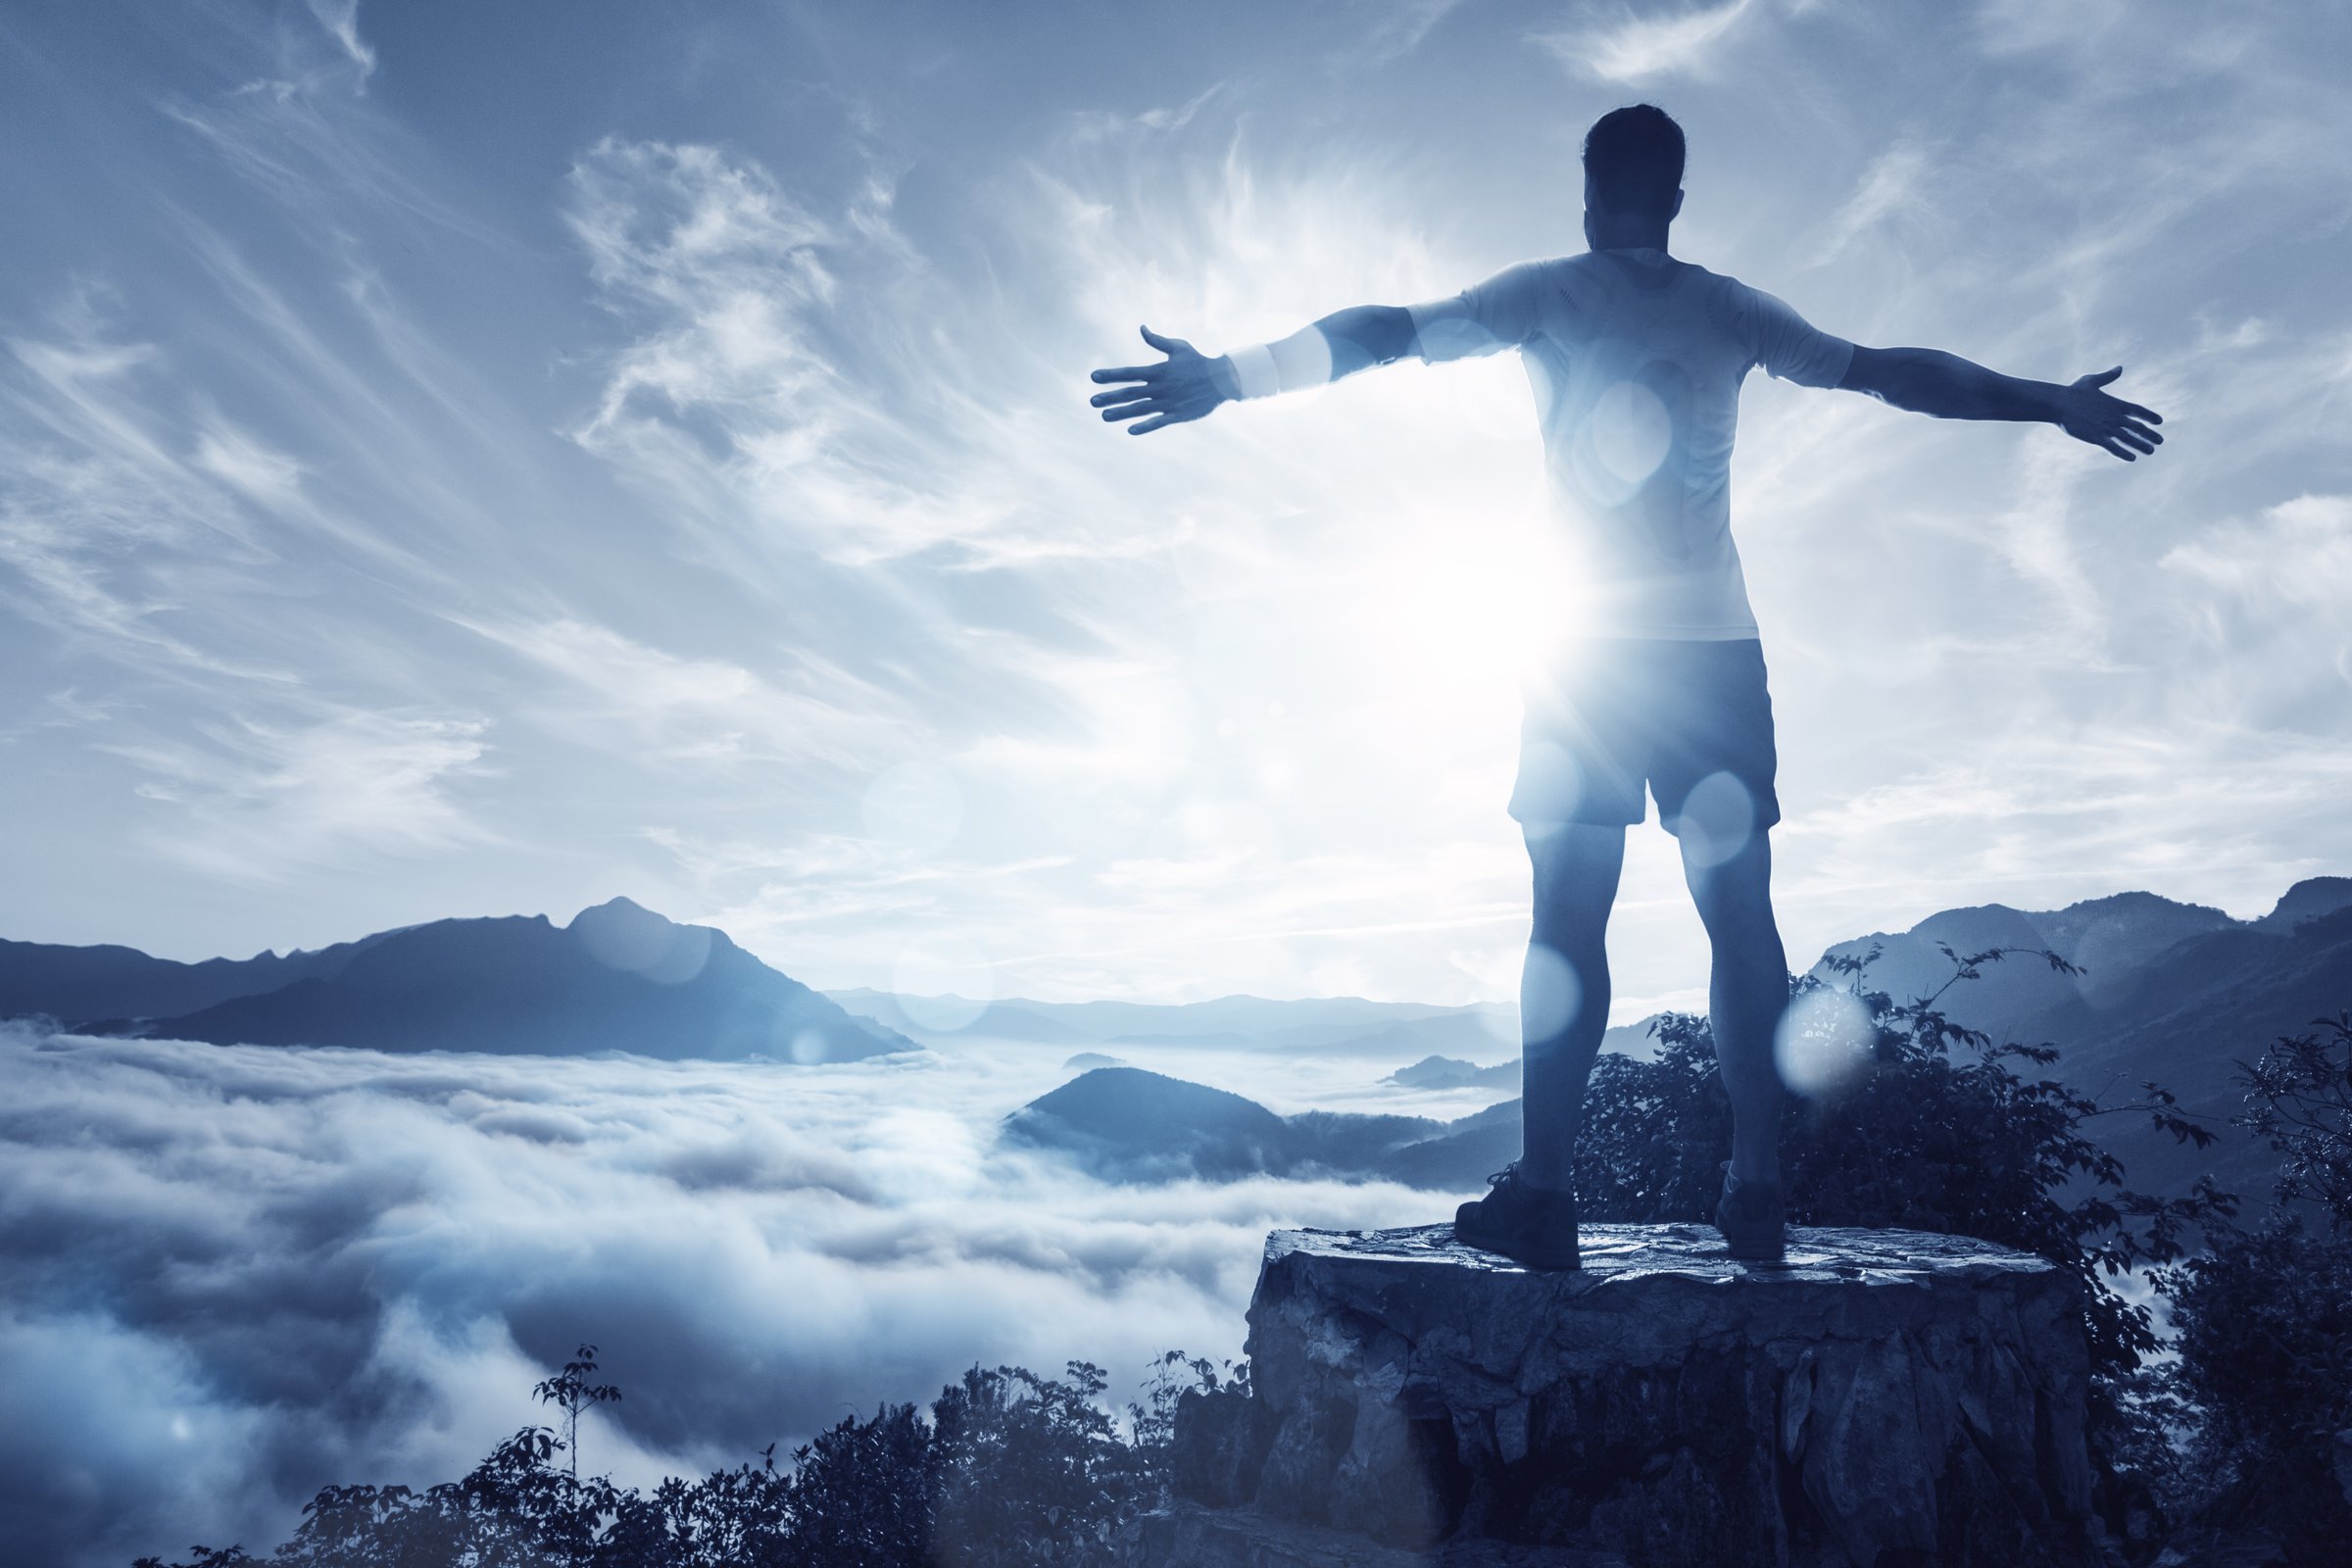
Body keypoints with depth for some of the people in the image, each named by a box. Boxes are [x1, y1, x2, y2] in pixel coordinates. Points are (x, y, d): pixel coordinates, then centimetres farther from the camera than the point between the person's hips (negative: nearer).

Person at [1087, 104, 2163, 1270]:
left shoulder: (1548, 294, 7)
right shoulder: (1730, 309, 15)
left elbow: (1392, 332, -2)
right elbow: (1884, 371, 21)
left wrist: (1230, 380, -3)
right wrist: (2049, 403, 32)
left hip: (1590, 645, -2)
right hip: (1718, 643, 3)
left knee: (1570, 914, -3)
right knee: (1738, 912, 2)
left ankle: (1544, 1194, -6)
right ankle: (1757, 1191, 0)